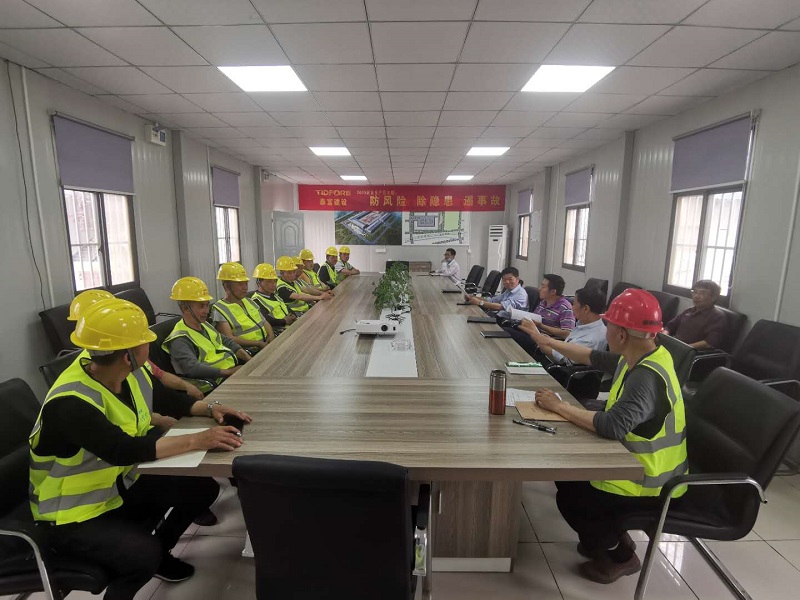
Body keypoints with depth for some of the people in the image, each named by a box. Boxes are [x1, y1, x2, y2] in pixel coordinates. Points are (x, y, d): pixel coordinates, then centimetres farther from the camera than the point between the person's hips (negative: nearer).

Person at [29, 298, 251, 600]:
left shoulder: (132, 374, -9)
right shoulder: (70, 403, -33)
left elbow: (170, 401, 5)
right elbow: (123, 450, -43)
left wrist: (210, 408, -12)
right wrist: (197, 440, -43)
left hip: (121, 485, 8)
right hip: (73, 515, -7)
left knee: (203, 488, 0)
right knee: (143, 555, -29)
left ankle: (158, 552, 23)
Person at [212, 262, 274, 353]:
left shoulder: (249, 301, 20)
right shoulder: (219, 310, -5)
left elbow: (265, 323, 23)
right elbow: (229, 339, -15)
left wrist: (271, 335, 1)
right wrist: (259, 344, -18)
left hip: (266, 346, 8)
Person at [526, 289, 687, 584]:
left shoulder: (648, 377, -33)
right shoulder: (639, 358, -3)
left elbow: (613, 425, -43)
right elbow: (593, 357, 12)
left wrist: (559, 406, -31)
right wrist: (548, 341, 18)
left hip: (653, 483, -9)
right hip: (639, 462, 9)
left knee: (570, 499, -8)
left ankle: (621, 555, 17)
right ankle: (608, 536, 28)